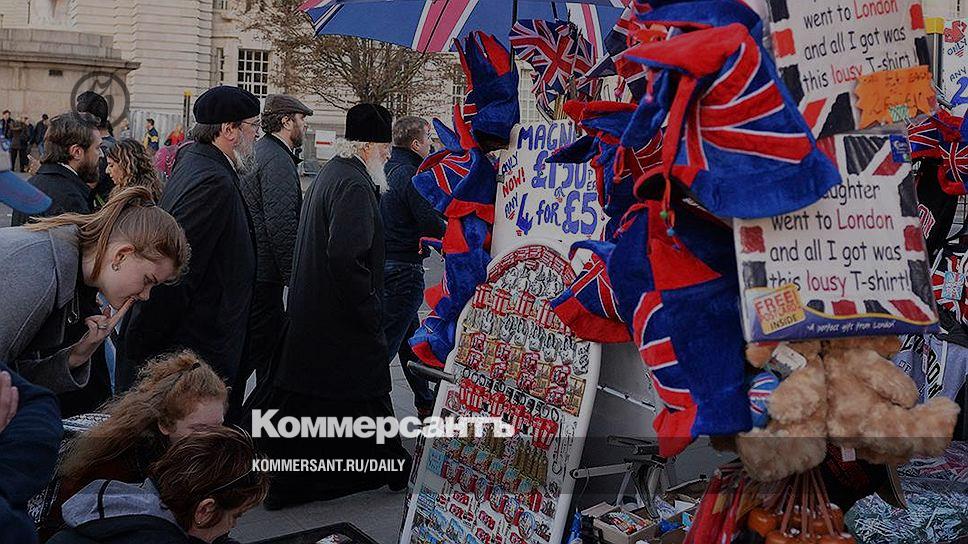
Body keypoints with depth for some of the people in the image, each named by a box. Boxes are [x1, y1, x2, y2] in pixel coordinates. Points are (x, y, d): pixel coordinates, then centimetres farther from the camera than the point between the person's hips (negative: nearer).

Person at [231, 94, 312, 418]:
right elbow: (282, 225, -22)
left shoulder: (260, 151, 17)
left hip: (246, 268, 10)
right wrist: (293, 275, -18)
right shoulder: (278, 161, -15)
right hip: (264, 273, -10)